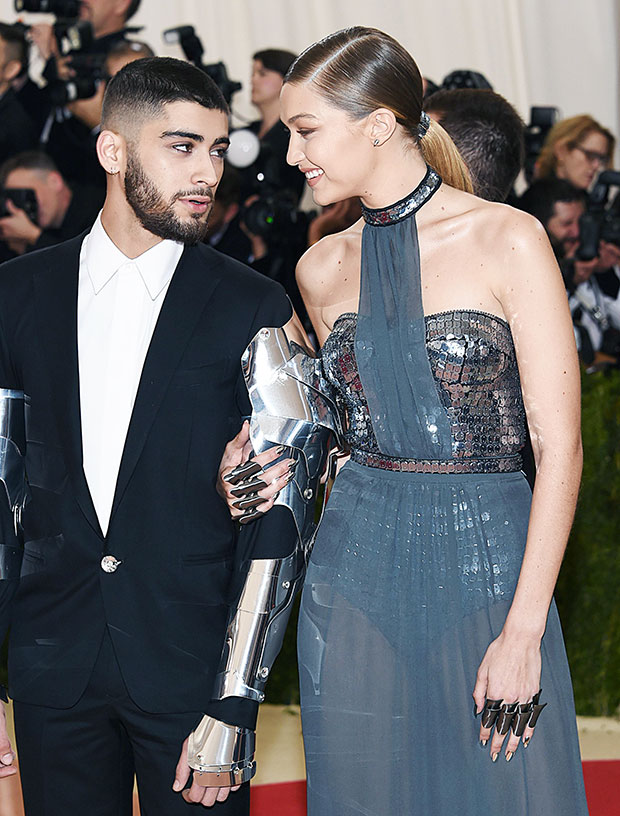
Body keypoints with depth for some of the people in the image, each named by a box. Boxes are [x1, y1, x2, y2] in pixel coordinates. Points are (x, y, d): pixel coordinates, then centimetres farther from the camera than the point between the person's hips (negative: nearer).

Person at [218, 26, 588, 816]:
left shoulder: (507, 240, -8)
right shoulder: (322, 268, 8)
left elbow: (559, 445, -11)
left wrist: (524, 632, -16)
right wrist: (277, 454, 2)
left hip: (487, 568, -4)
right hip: (355, 574, 4)